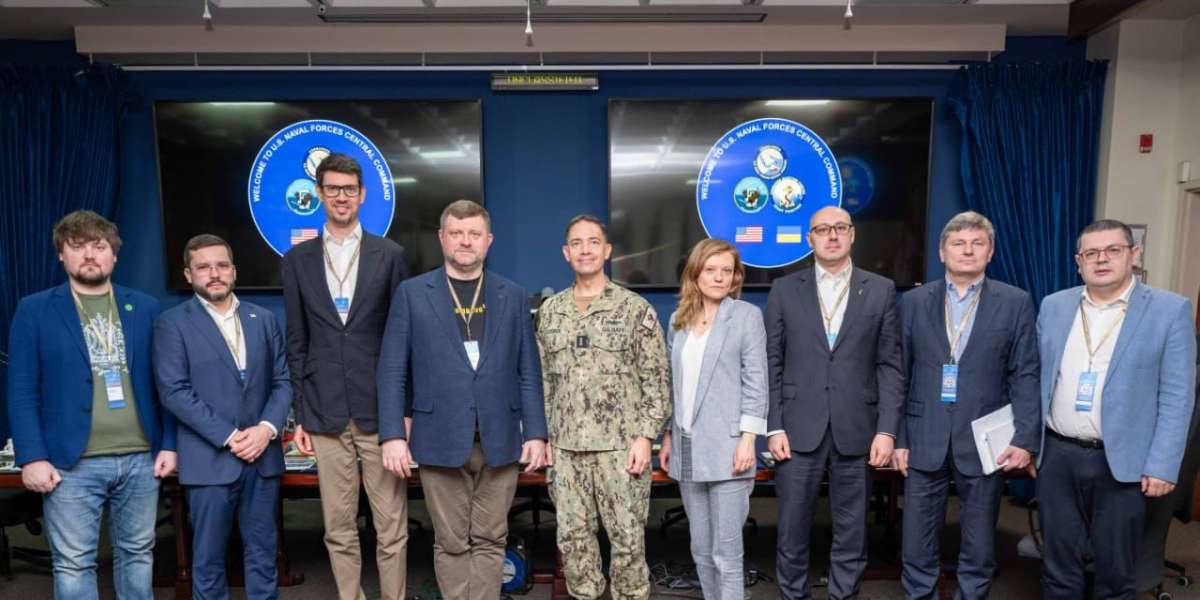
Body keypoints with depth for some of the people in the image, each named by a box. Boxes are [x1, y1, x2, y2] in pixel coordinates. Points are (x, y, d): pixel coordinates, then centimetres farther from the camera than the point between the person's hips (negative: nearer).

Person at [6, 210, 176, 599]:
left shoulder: (145, 308, 8)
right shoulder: (34, 310, 2)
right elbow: (22, 392, -2)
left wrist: (169, 444, 2)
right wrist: (32, 458, -9)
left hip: (141, 459, 2)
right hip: (71, 464, -2)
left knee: (138, 554, 13)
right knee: (73, 564, 5)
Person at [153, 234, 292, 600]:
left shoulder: (263, 319, 10)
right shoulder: (172, 323, -1)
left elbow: (282, 381, 7)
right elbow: (175, 392, -10)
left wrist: (267, 428, -9)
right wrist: (229, 436, -15)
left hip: (263, 456, 3)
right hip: (210, 459, -3)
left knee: (262, 553, 11)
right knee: (209, 557, 9)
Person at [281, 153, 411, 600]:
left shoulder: (390, 255, 4)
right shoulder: (297, 260, 9)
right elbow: (297, 343, 9)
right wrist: (300, 414, 6)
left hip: (379, 409, -1)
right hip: (325, 413, 2)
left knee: (391, 528, 3)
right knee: (338, 530, 10)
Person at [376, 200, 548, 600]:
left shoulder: (512, 296, 8)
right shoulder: (412, 293, 3)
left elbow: (528, 372, 7)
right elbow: (392, 371, 1)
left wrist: (535, 433, 1)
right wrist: (392, 435, -7)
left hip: (499, 441, 1)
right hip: (441, 441, -1)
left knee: (489, 541, 9)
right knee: (451, 544, 9)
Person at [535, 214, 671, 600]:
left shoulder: (635, 308, -3)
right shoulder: (550, 311, 8)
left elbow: (656, 379, -5)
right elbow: (543, 379, 12)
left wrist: (644, 437, -11)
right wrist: (543, 435, 7)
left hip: (621, 445, -3)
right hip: (566, 446, 4)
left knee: (627, 538, 5)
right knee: (573, 538, 11)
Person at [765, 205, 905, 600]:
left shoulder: (881, 290, 6)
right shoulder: (784, 290, 5)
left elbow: (890, 366, 3)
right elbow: (772, 364, 3)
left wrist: (887, 430, -4)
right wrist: (773, 427, -3)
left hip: (856, 431, 1)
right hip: (799, 430, 0)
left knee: (851, 533, 10)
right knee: (792, 530, 7)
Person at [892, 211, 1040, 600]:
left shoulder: (1016, 303, 3)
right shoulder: (914, 302, 5)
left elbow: (1025, 376, 0)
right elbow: (900, 374, 5)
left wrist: (1025, 438, -9)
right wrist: (897, 437, 1)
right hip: (924, 440, 1)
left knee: (978, 550, 12)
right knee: (917, 548, 8)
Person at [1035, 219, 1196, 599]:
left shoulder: (1170, 310, -4)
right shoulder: (1054, 307, 6)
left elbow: (1177, 396, -6)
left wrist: (1162, 466, -10)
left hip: (1122, 462, -2)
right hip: (1056, 456, 3)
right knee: (1057, 565, 12)